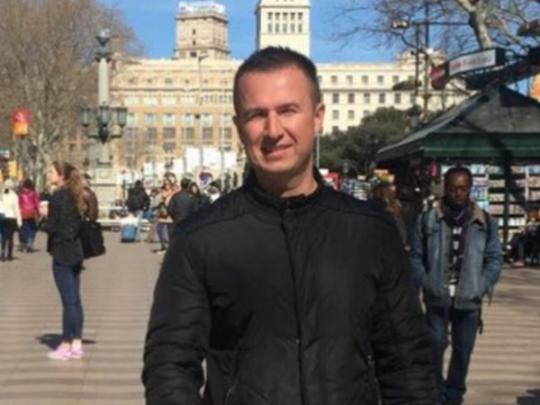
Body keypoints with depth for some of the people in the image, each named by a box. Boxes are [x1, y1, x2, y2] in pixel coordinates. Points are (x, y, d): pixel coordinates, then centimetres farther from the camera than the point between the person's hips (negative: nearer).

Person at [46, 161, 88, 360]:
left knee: (68, 300, -4)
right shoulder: (75, 195, 11)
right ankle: (77, 344, 17)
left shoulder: (58, 197, -14)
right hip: (76, 251, 8)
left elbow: (53, 227, -16)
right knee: (75, 299, 12)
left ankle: (66, 346, 2)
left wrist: (44, 218, 1)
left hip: (62, 253, -8)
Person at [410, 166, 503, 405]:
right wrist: (426, 284, -9)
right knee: (435, 346, -5)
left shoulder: (485, 222, 4)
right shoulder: (428, 219, 0)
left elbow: (494, 259, 5)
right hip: (437, 299, -1)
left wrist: (481, 287, -6)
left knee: (463, 351, 9)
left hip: (469, 300, 2)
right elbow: (416, 257, 1)